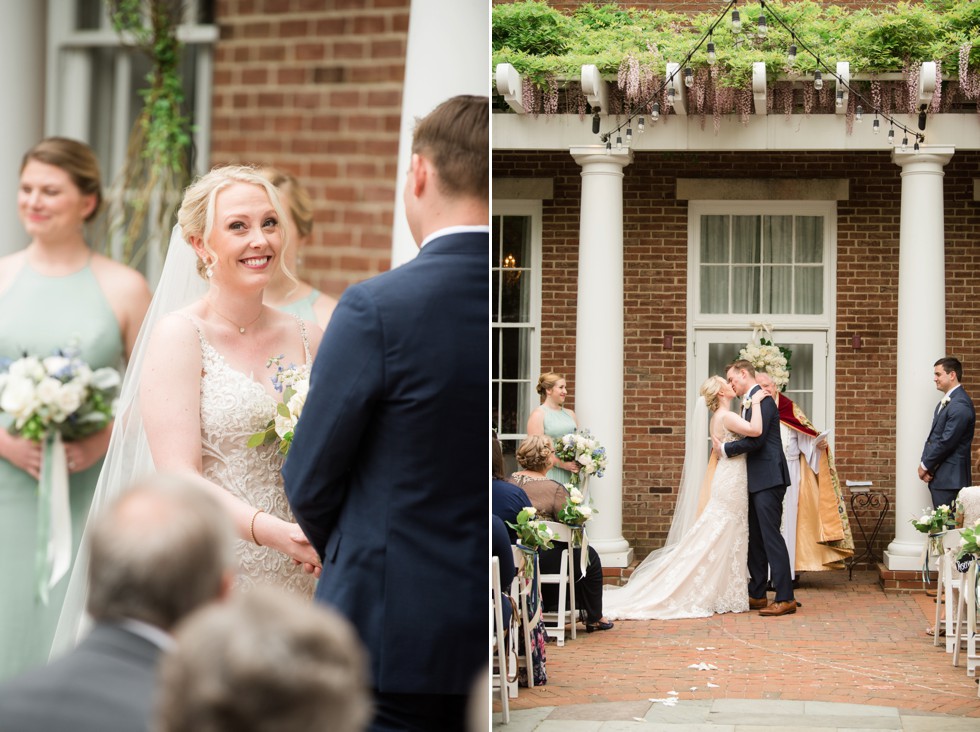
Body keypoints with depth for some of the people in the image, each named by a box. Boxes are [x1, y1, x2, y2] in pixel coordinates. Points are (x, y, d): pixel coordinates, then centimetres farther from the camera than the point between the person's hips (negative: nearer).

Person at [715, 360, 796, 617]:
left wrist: (725, 449, -11)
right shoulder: (750, 401, 18)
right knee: (755, 539, 14)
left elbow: (756, 439, -21)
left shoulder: (762, 399, -13)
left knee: (771, 537, -10)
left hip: (768, 479, -10)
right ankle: (757, 595, 21)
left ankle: (785, 598, -9)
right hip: (757, 481, 10)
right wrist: (725, 446, 4)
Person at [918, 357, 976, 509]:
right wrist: (924, 464, 1)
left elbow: (946, 441, -19)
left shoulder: (960, 404, -15)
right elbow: (933, 436, 16)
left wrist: (925, 465, -9)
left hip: (950, 478, -9)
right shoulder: (946, 402, 17)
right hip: (939, 476, 9)